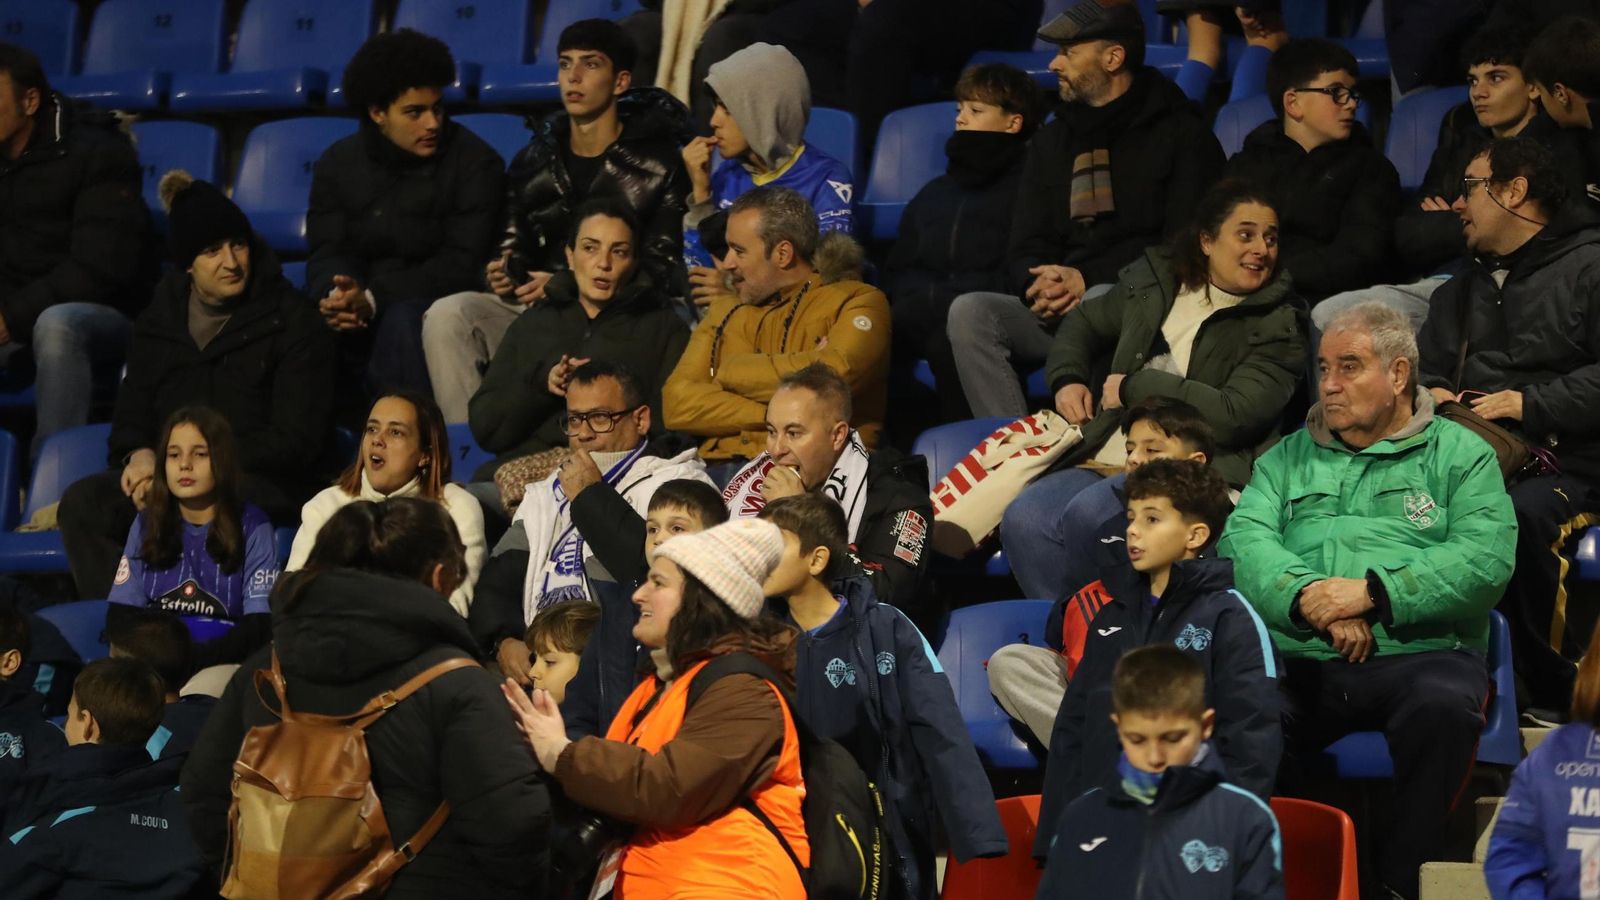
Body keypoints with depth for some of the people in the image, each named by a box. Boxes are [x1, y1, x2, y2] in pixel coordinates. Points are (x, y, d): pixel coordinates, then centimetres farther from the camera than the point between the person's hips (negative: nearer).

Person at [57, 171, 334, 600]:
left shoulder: (290, 320, 1)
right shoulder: (159, 319, 16)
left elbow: (295, 438, -4)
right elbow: (133, 408, 21)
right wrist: (138, 452, -6)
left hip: (261, 482, -5)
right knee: (83, 501, -26)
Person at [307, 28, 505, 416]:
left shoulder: (475, 162, -5)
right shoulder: (337, 163, 9)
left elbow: (462, 264, -13)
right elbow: (327, 252, 2)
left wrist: (374, 298, -25)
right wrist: (335, 296, -25)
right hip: (359, 315, 3)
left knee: (404, 322, -37)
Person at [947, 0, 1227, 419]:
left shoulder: (1179, 132, 4)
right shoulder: (1052, 141, 22)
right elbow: (1023, 254, 18)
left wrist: (1089, 280, -14)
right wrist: (1041, 283, -8)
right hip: (1059, 313, 5)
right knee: (969, 311, -22)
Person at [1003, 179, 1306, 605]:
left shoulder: (1278, 326, 2)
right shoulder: (1151, 282, 17)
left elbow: (1233, 414, -12)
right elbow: (1084, 323, 37)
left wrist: (1133, 387, -6)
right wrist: (1067, 379, 16)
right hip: (1106, 461, 5)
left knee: (1084, 512, -34)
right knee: (1024, 520, -26)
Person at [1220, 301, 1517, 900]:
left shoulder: (1460, 454, 14)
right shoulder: (1286, 460, 23)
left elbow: (1485, 560, -3)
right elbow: (1243, 542, 5)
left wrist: (1371, 592, -14)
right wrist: (1309, 598, -15)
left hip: (1419, 652, -2)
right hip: (1299, 662, 2)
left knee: (1444, 706, -37)